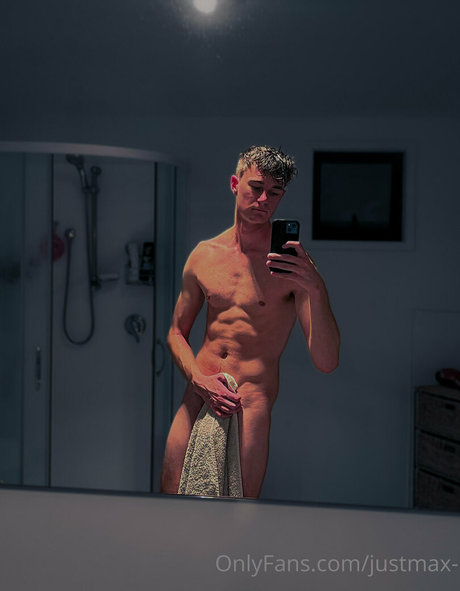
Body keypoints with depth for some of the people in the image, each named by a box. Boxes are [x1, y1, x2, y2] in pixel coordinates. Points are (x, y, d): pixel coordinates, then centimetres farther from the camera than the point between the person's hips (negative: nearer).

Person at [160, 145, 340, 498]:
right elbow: (177, 332, 16)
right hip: (198, 396, 4)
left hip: (251, 405, -3)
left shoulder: (292, 264, -6)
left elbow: (327, 363, -13)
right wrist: (199, 378, -3)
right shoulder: (205, 255, 7)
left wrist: (317, 289, -29)